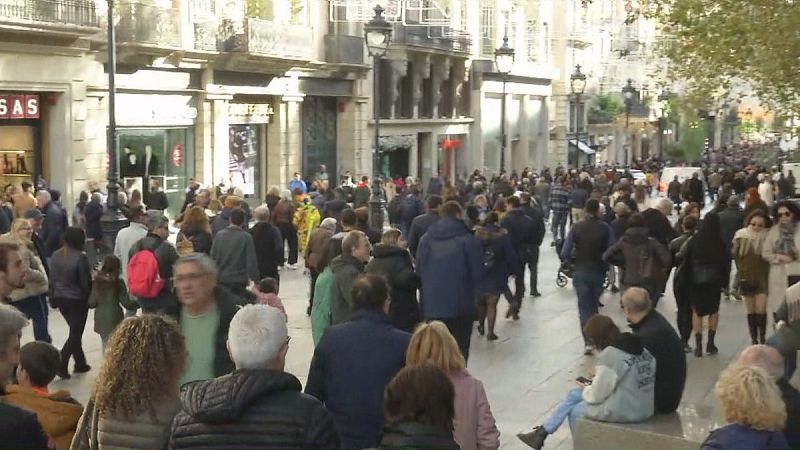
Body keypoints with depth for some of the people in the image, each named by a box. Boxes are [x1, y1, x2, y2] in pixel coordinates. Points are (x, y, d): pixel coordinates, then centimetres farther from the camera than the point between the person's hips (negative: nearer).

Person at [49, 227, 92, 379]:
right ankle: (61, 365, -5)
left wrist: (53, 298, 15)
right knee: (75, 334, 3)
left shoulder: (56, 255, -2)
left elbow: (52, 279, 5)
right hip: (77, 300, -7)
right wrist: (91, 298, 0)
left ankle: (80, 364, 26)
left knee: (75, 332, 20)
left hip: (60, 298, 7)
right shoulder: (80, 257, -20)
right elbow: (86, 281, -14)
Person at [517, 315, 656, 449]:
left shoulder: (609, 355, -22)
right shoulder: (638, 346, 2)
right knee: (573, 394, 17)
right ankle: (541, 433, 24)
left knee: (575, 412, 16)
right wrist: (601, 375, 10)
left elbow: (597, 395, -14)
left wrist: (586, 389, 7)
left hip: (624, 410, -8)